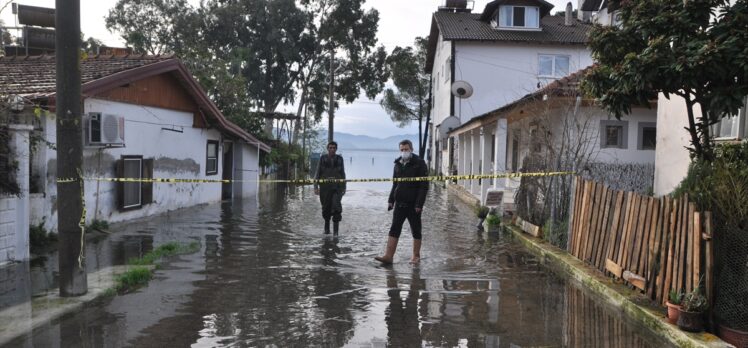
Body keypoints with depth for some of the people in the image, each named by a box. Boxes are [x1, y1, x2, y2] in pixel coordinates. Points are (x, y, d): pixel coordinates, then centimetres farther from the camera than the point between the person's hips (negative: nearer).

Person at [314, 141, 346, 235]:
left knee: (336, 206, -16)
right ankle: (326, 228, 28)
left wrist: (344, 187, 11)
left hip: (337, 187, 0)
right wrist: (316, 187, -4)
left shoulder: (339, 159, 6)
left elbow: (343, 174, 13)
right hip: (325, 187, 0)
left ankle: (336, 229, -12)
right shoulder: (323, 158, 2)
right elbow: (317, 173, 3)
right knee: (326, 208, 8)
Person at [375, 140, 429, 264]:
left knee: (416, 231, 6)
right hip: (399, 203, 5)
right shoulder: (398, 164, 12)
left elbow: (424, 186, -11)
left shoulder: (419, 163, -7)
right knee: (394, 229, -1)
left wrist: (419, 204, -17)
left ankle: (416, 256, 17)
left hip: (413, 205, -5)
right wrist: (391, 200, 11)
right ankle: (388, 256, -2)